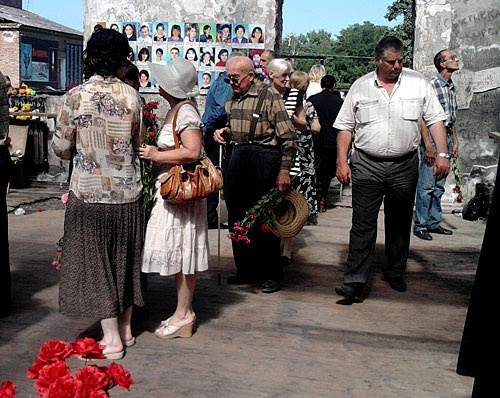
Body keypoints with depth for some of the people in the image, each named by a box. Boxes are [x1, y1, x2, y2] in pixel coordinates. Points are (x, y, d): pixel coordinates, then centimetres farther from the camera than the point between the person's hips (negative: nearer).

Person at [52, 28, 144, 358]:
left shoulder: (75, 96, -9)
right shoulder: (131, 95, -4)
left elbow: (61, 147, -3)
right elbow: (137, 143, 5)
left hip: (89, 191, -3)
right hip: (127, 190, 3)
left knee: (95, 261, 5)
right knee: (125, 258, 15)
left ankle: (112, 339, 7)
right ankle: (125, 328, 26)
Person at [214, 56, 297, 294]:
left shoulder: (269, 96, -9)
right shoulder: (232, 99, 13)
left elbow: (288, 137, -10)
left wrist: (284, 170, -14)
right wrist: (223, 132, 7)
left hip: (265, 159, -7)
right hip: (237, 158, 7)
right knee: (237, 217, 10)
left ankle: (271, 274, 14)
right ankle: (246, 270, 23)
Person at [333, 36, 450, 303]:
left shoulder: (418, 83, 5)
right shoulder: (360, 86, 4)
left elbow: (435, 119, 5)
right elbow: (345, 126, 6)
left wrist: (442, 154, -6)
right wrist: (342, 162, -2)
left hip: (404, 165, 2)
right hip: (366, 165, -1)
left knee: (399, 223, 12)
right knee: (363, 223, -6)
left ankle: (394, 273, 30)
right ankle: (354, 281, -4)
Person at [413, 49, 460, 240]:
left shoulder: (452, 87, 14)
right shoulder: (431, 85, -11)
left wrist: (454, 140, 19)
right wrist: (428, 145, -20)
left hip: (447, 136, 8)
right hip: (432, 135, -8)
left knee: (439, 185, 12)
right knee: (426, 185, -6)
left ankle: (434, 223, 20)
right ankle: (420, 225, 1)